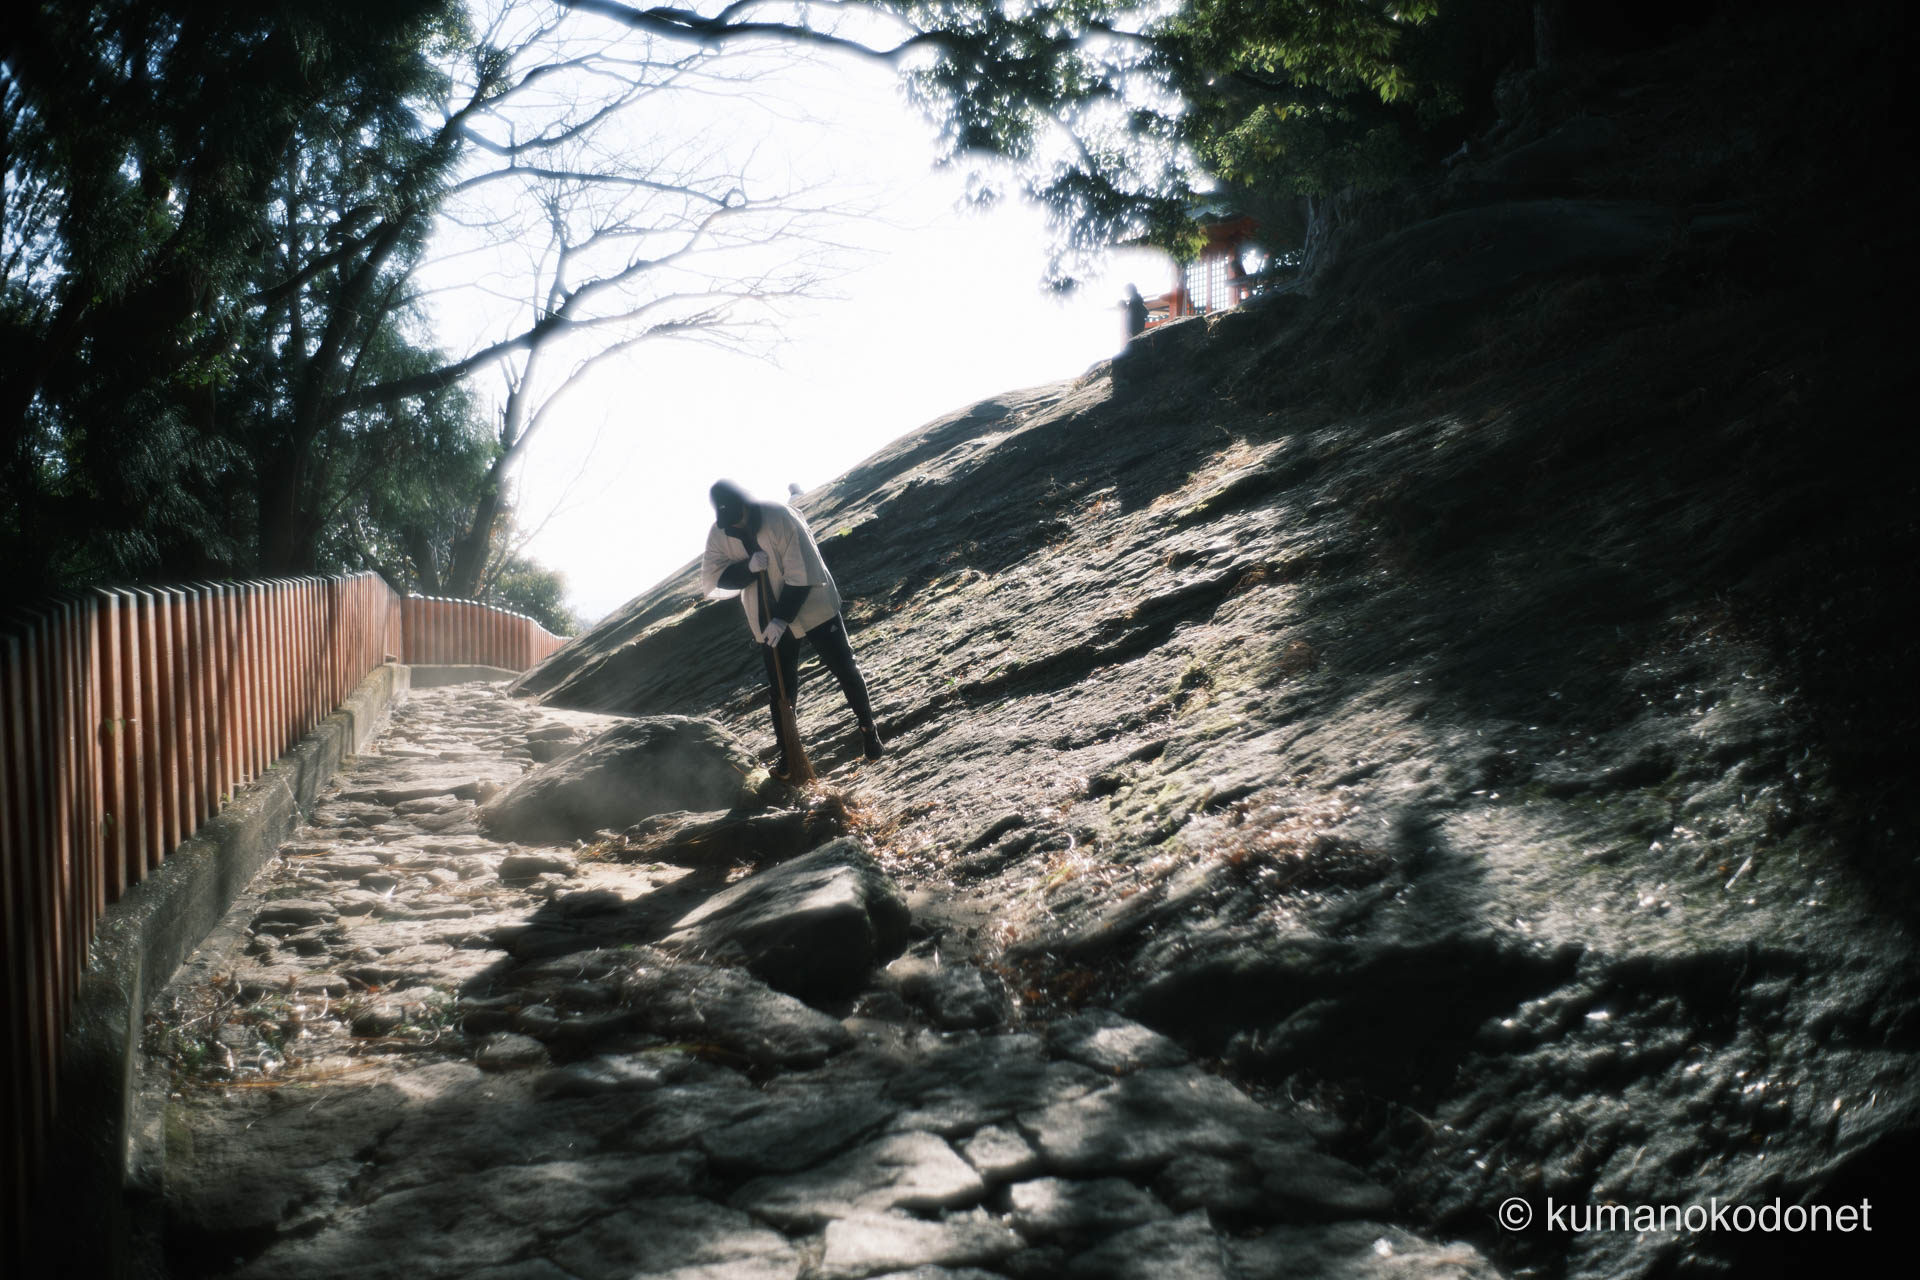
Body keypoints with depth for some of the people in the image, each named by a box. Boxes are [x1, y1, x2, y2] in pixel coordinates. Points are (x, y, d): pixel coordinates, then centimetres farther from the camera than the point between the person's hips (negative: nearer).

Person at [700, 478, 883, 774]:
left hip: (812, 607, -3)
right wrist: (748, 568, -27)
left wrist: (783, 618, -26)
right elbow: (712, 578, -9)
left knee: (844, 669, 8)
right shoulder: (719, 534, -11)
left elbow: (802, 574, -25)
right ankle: (787, 753, 17)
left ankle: (867, 728, 29)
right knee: (780, 689, 5)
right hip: (769, 621, 3)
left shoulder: (781, 517, -26)